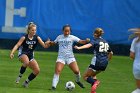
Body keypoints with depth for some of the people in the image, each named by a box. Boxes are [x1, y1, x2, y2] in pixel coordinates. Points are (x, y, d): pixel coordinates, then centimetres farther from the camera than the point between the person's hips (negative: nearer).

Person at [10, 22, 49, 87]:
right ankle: (20, 76, -19)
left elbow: (44, 46, -10)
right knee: (26, 62, -39)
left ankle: (26, 82, 13)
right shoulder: (24, 37, -11)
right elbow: (17, 45, -14)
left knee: (37, 70, -7)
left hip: (30, 55, 5)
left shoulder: (37, 38, -4)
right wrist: (12, 53, -28)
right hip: (23, 54, -5)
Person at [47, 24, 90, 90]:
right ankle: (54, 86, -15)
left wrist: (86, 41, -26)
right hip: (61, 57, 1)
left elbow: (81, 41, -6)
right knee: (57, 71, -17)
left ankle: (78, 81, 20)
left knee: (76, 71, -11)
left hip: (70, 57, -1)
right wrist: (50, 42, -1)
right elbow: (54, 43, 21)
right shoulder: (59, 37, 8)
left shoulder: (72, 37, 2)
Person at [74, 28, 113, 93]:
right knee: (92, 75, 28)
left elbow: (89, 45, -25)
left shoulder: (95, 40, -3)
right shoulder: (105, 42, 18)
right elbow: (111, 53, 26)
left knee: (85, 77, 4)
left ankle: (94, 82, -27)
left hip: (97, 62, -7)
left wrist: (79, 48, -37)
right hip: (104, 64, 7)